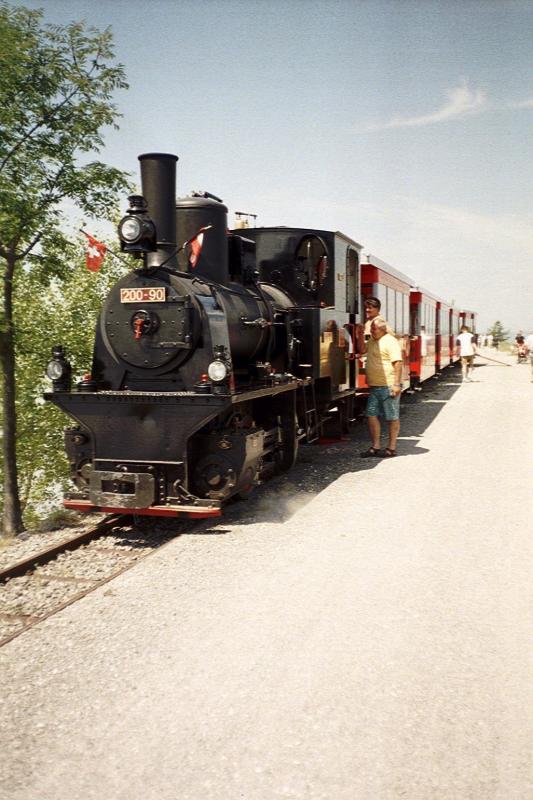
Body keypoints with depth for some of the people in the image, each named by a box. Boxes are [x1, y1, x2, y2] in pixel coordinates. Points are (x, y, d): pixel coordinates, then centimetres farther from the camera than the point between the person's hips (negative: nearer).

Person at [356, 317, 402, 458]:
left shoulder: (390, 341, -13)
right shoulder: (373, 340, 16)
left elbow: (397, 363, -18)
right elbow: (363, 349, 23)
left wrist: (396, 384, -23)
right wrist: (360, 335, 10)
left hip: (388, 387, -9)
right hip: (374, 386, 9)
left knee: (392, 417, 2)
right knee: (372, 415, 7)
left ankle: (391, 448, 9)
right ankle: (375, 447, 14)